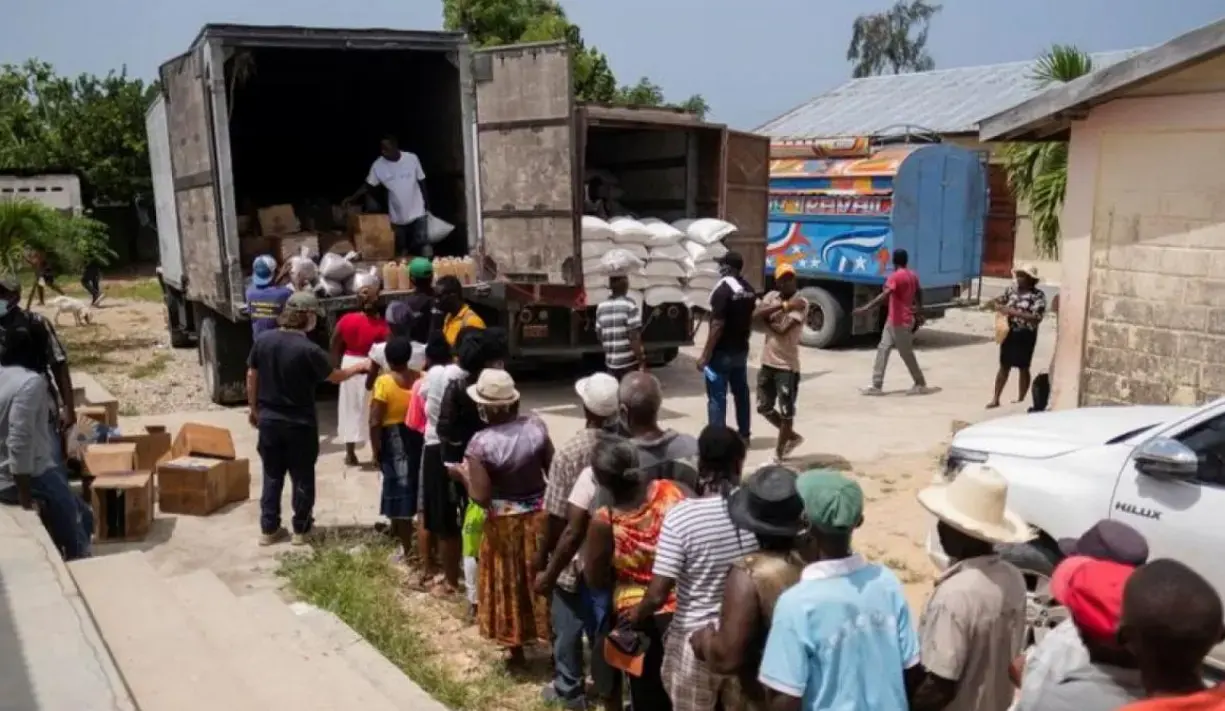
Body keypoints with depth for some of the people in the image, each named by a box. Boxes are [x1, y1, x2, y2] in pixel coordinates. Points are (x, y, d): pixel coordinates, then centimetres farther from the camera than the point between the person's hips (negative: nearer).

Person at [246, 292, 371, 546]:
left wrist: (253, 408, 18)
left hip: (268, 420, 5)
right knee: (302, 477, 10)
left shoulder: (263, 340, -3)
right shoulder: (309, 349, -18)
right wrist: (360, 366, 12)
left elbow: (251, 377, 5)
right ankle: (301, 530, 18)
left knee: (272, 476, 15)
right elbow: (336, 376, -5)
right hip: (300, 423, -5)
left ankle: (268, 530, 19)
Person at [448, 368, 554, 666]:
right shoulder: (536, 426, -10)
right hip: (540, 515, 3)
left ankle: (516, 651, 29)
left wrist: (462, 473, -4)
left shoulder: (481, 443, -20)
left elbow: (481, 497, -19)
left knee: (509, 587, 15)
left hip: (504, 524, -3)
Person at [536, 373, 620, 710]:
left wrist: (541, 558, -3)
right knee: (608, 622, 20)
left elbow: (556, 517, -17)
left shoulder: (569, 453, -23)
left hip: (575, 557, -4)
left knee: (568, 625, 15)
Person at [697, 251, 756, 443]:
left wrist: (705, 355, -19)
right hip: (741, 350, 8)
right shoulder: (749, 290, 7)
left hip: (722, 352, -8)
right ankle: (744, 435, 25)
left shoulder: (722, 289, -19)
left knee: (717, 396, -4)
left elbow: (717, 325, -22)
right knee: (741, 392, 16)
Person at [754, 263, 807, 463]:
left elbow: (782, 329, -21)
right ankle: (792, 437, 34)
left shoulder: (801, 303, -10)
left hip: (787, 366, -6)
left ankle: (778, 455, 14)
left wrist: (767, 317, -5)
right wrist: (783, 305, -19)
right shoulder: (771, 297, 6)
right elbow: (755, 315, -13)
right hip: (767, 363, 7)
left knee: (786, 412, 2)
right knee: (764, 408, 15)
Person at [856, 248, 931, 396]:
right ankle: (877, 386, 5)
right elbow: (919, 295, 18)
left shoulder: (895, 276, -17)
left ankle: (921, 385, 16)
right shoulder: (913, 276, 10)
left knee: (906, 354, 3)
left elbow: (884, 296, -30)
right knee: (883, 350, 6)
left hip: (899, 322, -9)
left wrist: (866, 308, -36)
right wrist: (917, 315, 27)